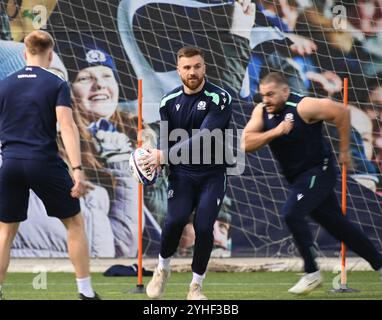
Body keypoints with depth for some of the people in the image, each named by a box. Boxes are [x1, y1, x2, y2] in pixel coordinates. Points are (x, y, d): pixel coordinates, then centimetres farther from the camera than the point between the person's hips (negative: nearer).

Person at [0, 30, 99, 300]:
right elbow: (67, 126, -13)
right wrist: (78, 170, -17)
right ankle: (86, 292, 12)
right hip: (45, 163, -3)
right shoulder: (57, 85, -2)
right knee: (75, 222, 12)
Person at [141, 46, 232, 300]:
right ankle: (163, 269, 6)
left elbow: (204, 137, -24)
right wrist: (156, 162, -16)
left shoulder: (219, 99, -13)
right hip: (182, 173, 2)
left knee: (204, 227, -14)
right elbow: (166, 141, 7)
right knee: (175, 220, -21)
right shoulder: (169, 102, 2)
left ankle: (196, 286, 7)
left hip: (212, 174, -2)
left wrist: (166, 155, -31)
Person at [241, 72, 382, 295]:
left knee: (292, 214, -22)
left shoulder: (303, 107, -20)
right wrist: (275, 132, -23)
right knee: (339, 225, 13)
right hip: (299, 177, 7)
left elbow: (342, 113, -15)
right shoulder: (262, 112, -1)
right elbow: (246, 144, -10)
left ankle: (312, 273, -11)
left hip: (319, 172, -7)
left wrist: (344, 151, -8)